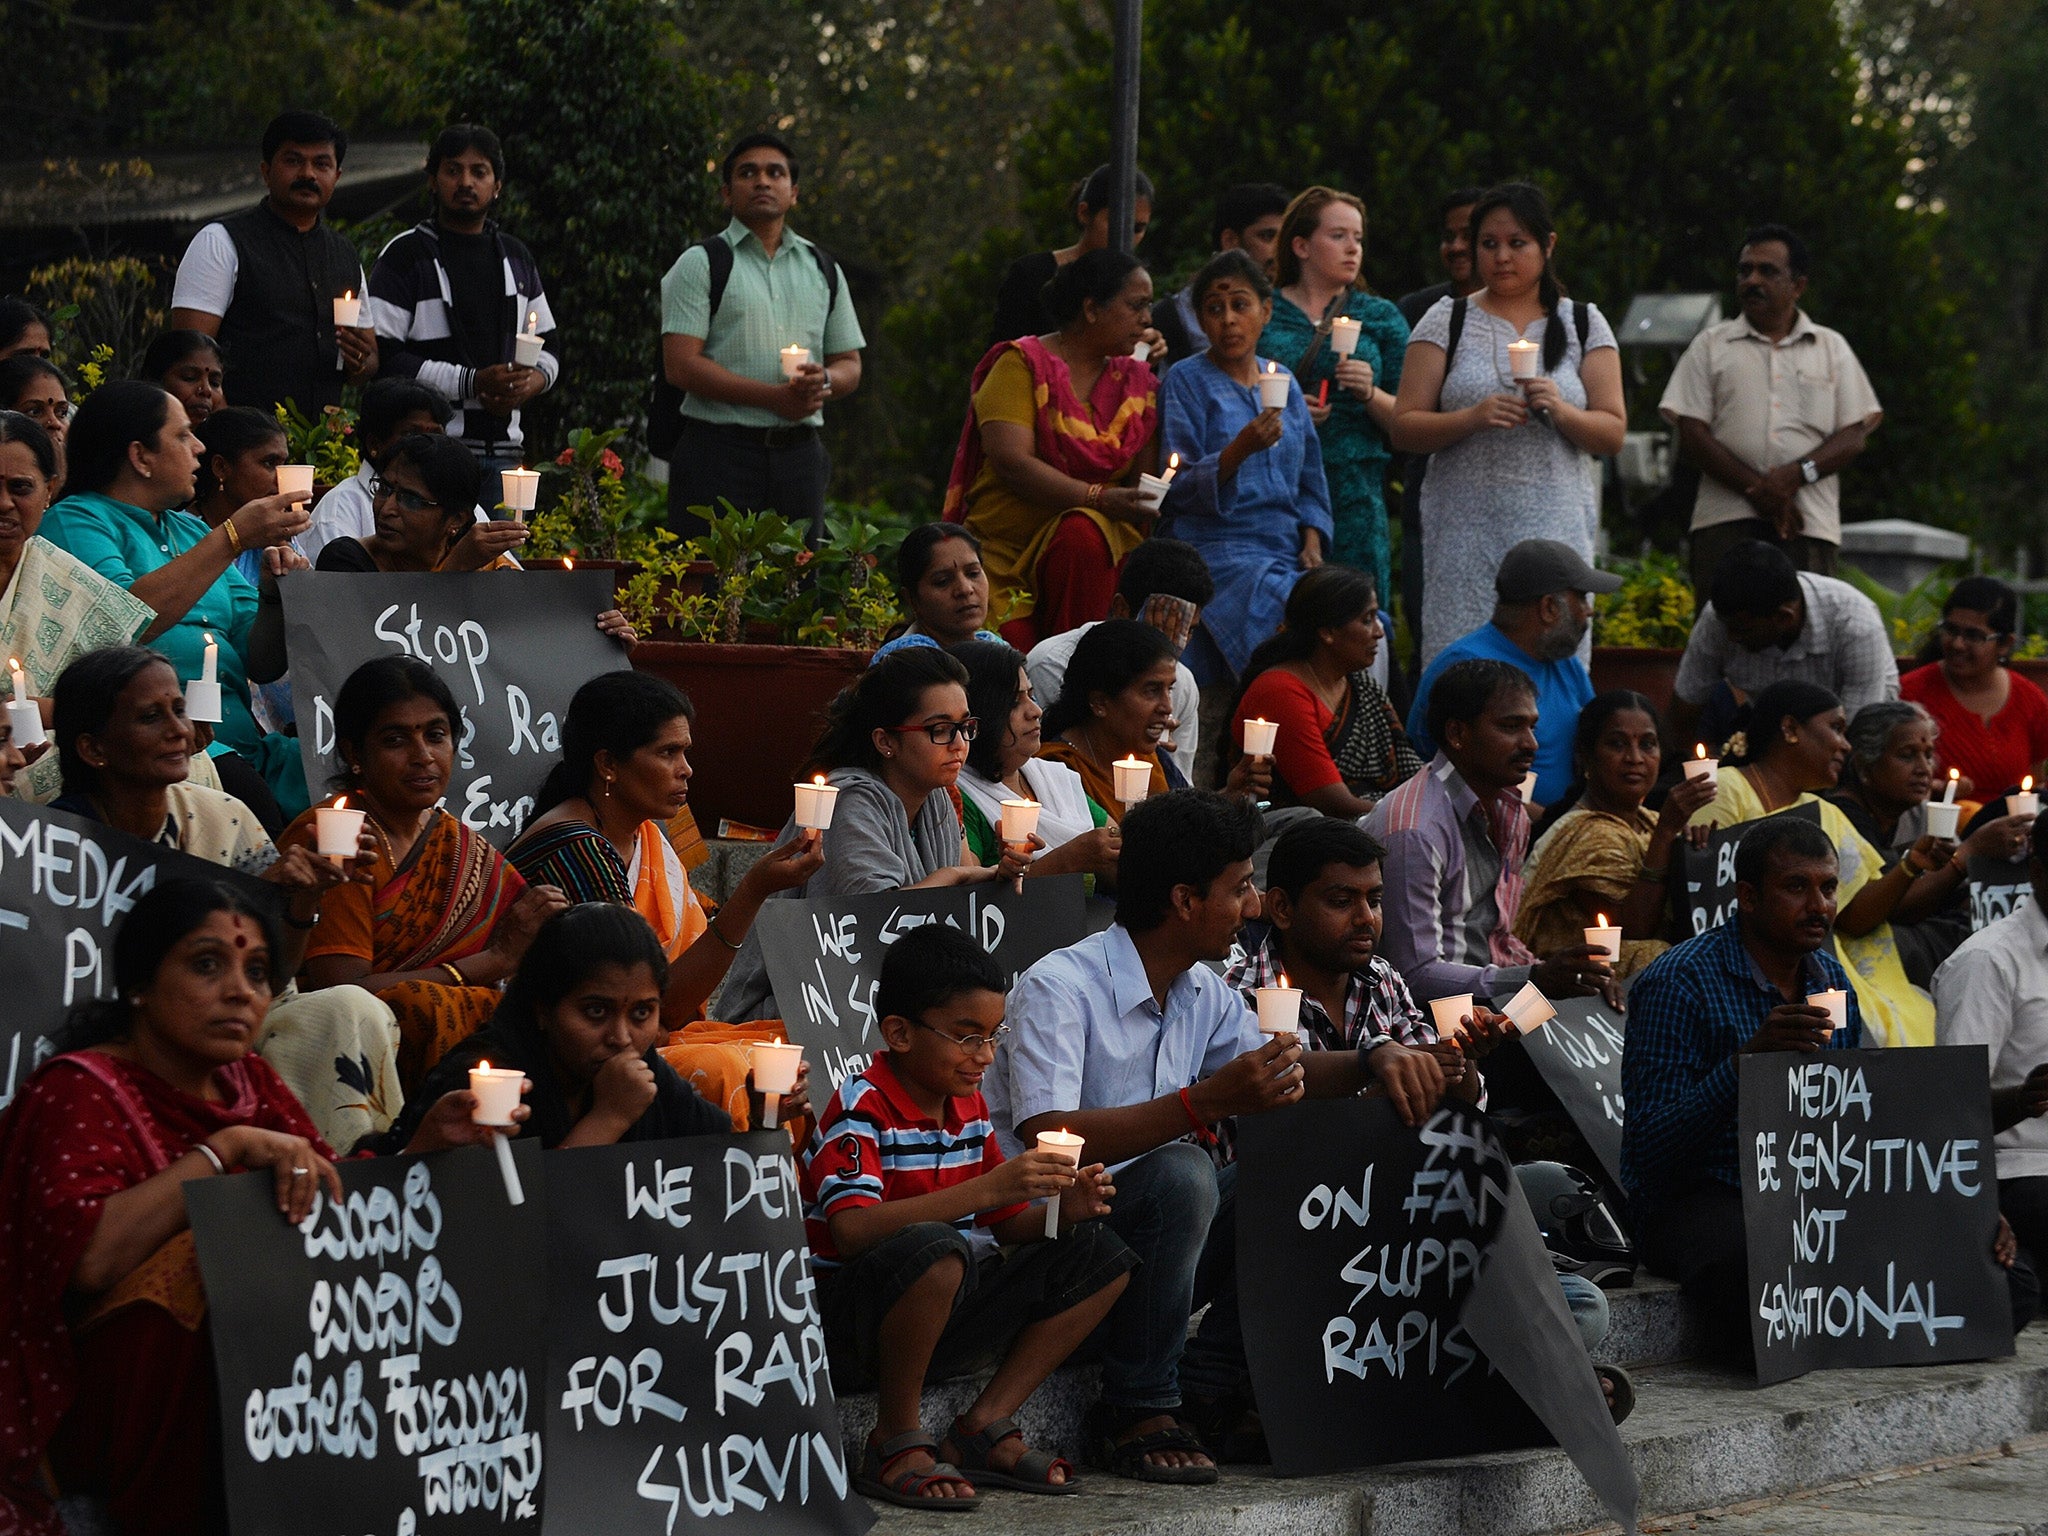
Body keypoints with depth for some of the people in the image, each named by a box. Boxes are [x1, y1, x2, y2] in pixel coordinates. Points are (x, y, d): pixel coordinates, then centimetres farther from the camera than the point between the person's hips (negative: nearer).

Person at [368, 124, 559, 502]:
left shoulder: (517, 258, 19)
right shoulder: (405, 256, 0)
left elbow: (546, 346, 26)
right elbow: (383, 359, -9)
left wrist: (533, 380, 1)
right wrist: (471, 382, -16)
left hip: (504, 451, 5)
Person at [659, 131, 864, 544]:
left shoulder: (822, 269, 17)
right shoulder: (701, 264, 2)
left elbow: (849, 364, 19)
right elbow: (681, 366, -8)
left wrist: (824, 381, -7)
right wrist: (773, 398, -16)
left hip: (799, 452, 5)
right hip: (718, 450, -5)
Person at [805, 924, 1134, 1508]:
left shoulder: (970, 1107, 10)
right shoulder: (862, 1108, -15)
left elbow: (1007, 1225, 17)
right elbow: (852, 1231, -31)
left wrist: (1063, 1211, -8)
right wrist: (990, 1186, -34)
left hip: (945, 1318, 8)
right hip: (846, 1323, -8)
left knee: (1101, 1257, 2)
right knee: (930, 1248, -40)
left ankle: (985, 1427, -3)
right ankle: (895, 1440, -19)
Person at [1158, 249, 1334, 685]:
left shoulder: (1282, 383, 18)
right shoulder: (1187, 382, 3)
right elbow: (1179, 489, -6)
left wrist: (1311, 543, 5)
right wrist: (1239, 449, -22)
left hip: (1286, 553, 5)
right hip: (1215, 548, -5)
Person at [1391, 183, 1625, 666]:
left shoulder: (1583, 323, 12)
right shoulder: (1447, 321, 9)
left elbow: (1612, 435, 8)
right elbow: (1404, 428, 3)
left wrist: (1561, 411, -11)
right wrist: (1473, 418, -14)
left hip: (1556, 526, 1)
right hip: (1467, 530, -1)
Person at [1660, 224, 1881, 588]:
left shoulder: (1832, 348, 17)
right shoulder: (1711, 346, 14)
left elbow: (1854, 436, 8)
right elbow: (1692, 436, 4)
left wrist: (1797, 474, -12)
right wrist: (1758, 489, -9)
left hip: (1809, 523, 1)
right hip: (1726, 519, -1)